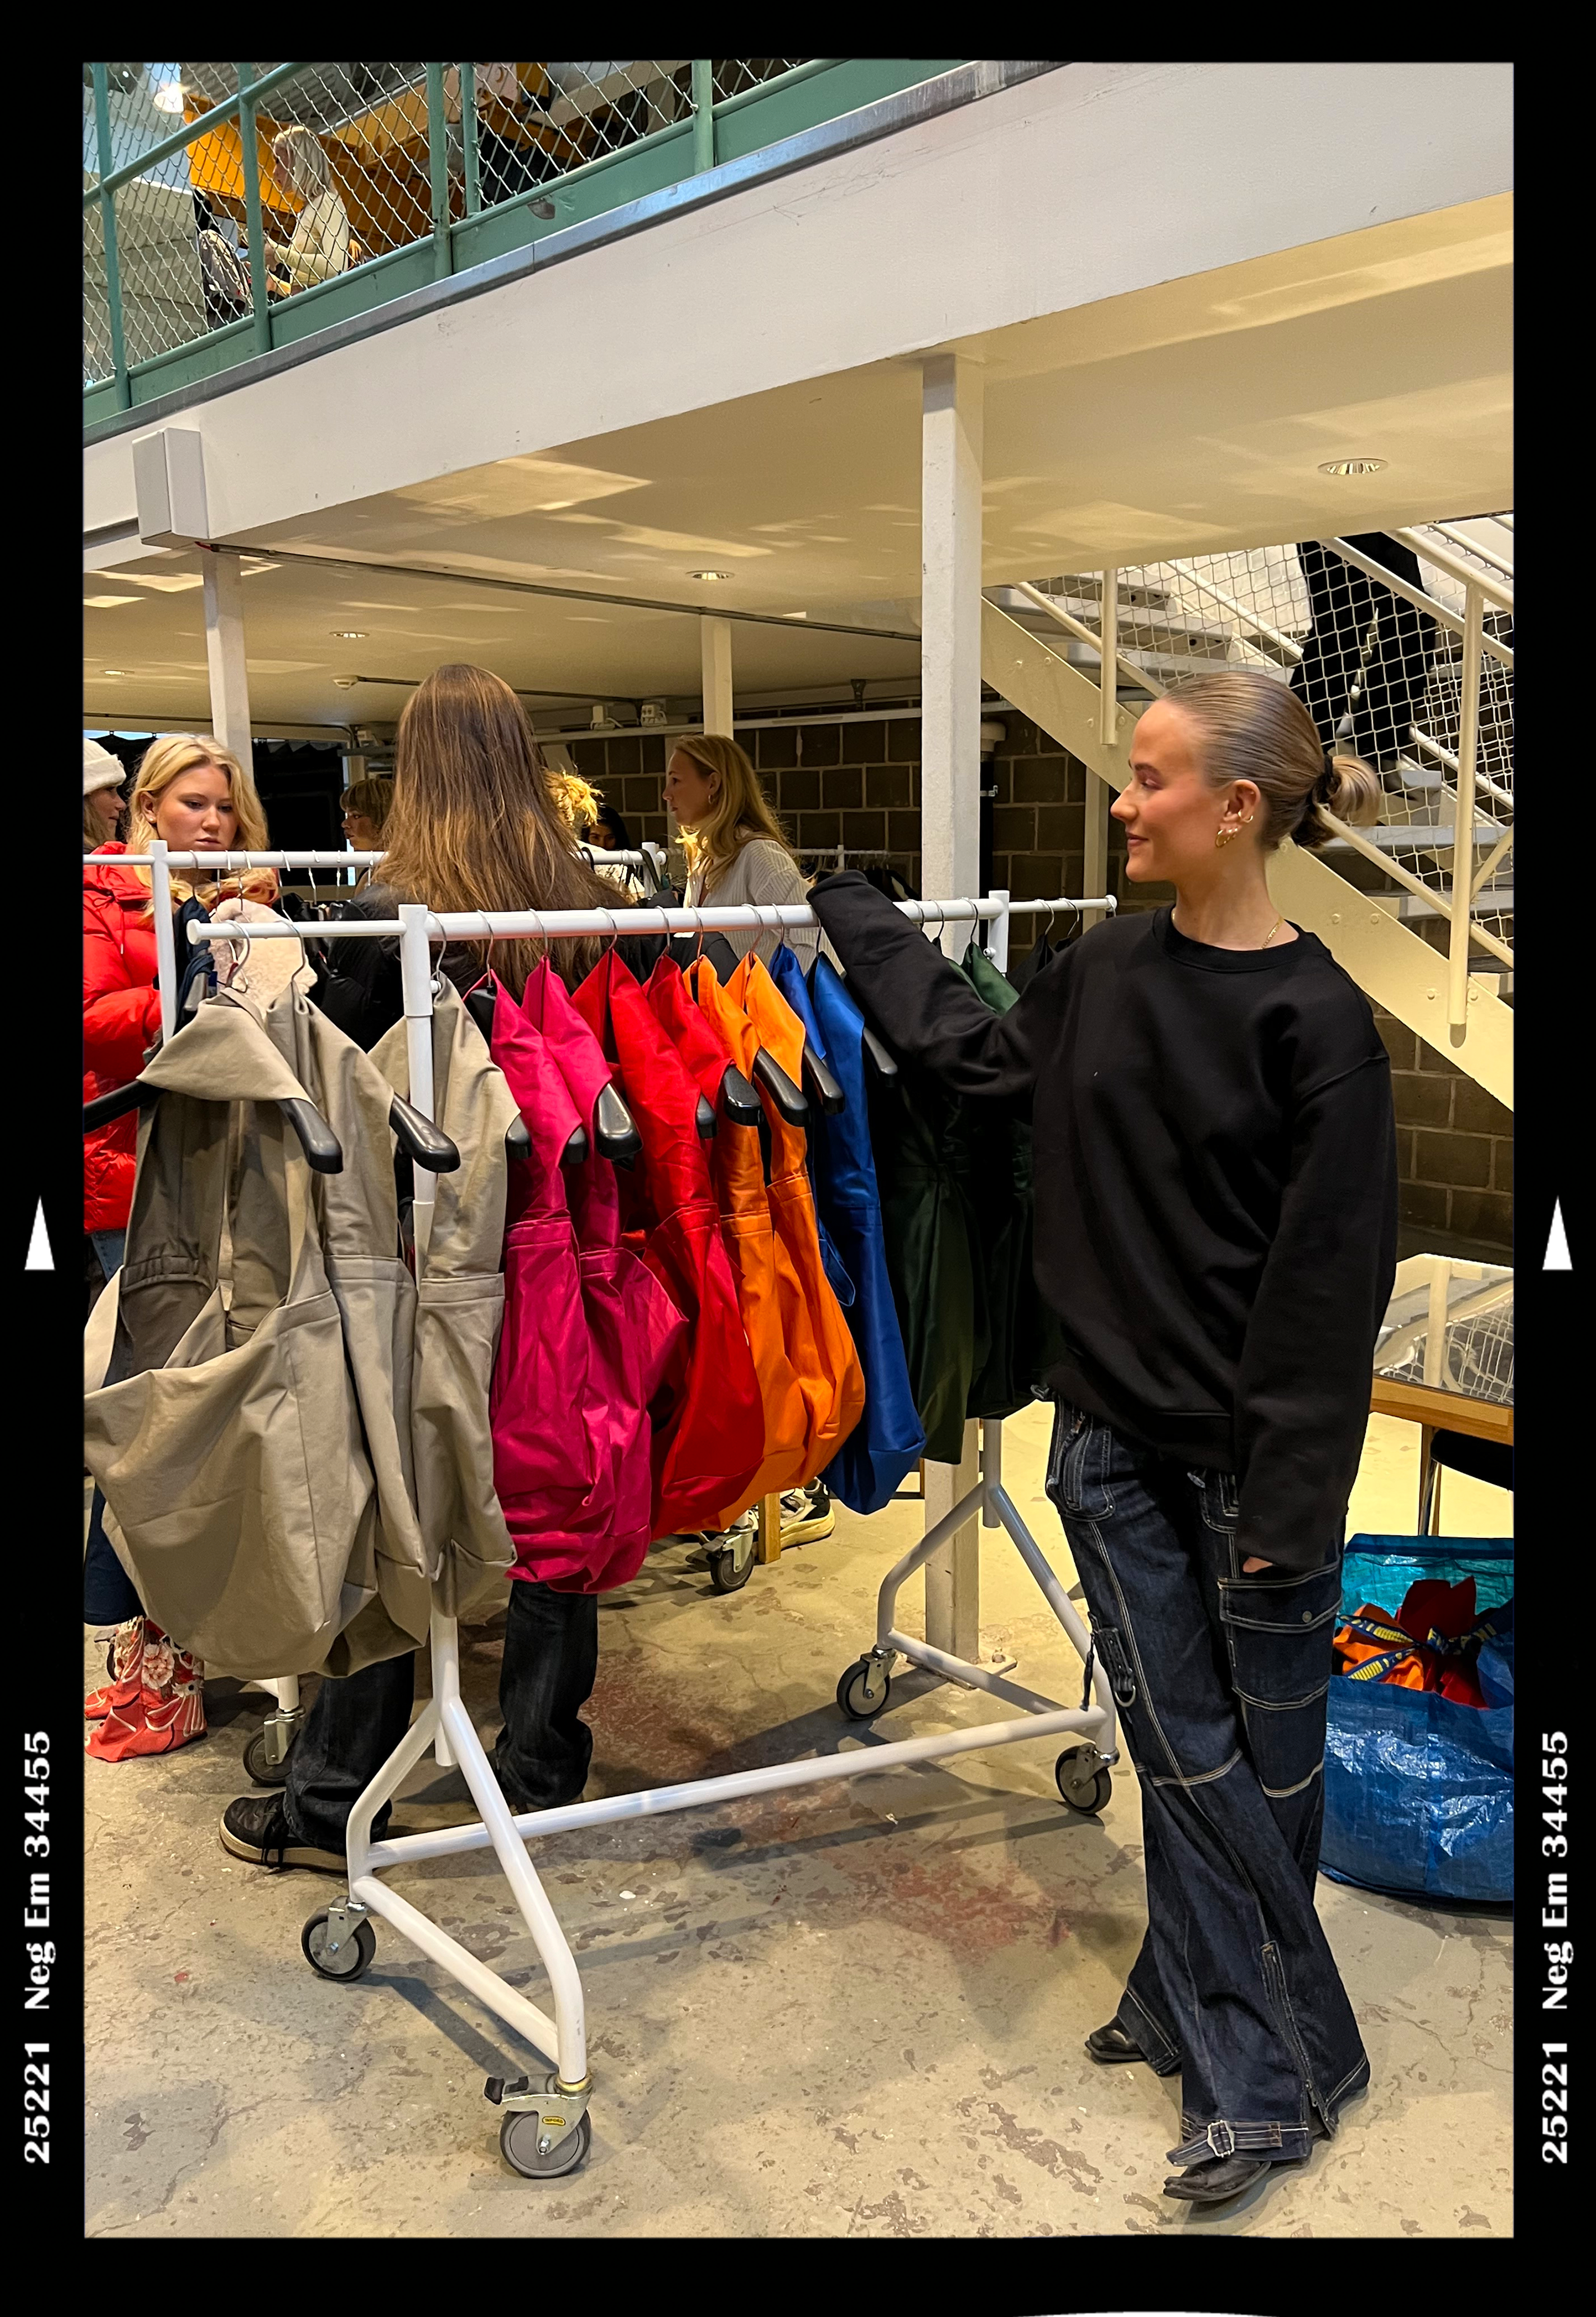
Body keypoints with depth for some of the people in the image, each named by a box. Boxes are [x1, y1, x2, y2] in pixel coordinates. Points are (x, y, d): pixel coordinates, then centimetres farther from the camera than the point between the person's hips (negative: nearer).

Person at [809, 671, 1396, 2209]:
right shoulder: (1111, 969, 3)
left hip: (1250, 1460, -5)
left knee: (1266, 1762, 12)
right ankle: (1261, 2064, 28)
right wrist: (844, 913, 26)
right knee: (1183, 1751, 12)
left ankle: (1212, 2010, 32)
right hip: (1113, 1438, 5)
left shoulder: (1315, 1022, -14)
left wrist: (1287, 1502, -12)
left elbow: (1329, 1285, -13)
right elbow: (973, 1049, 20)